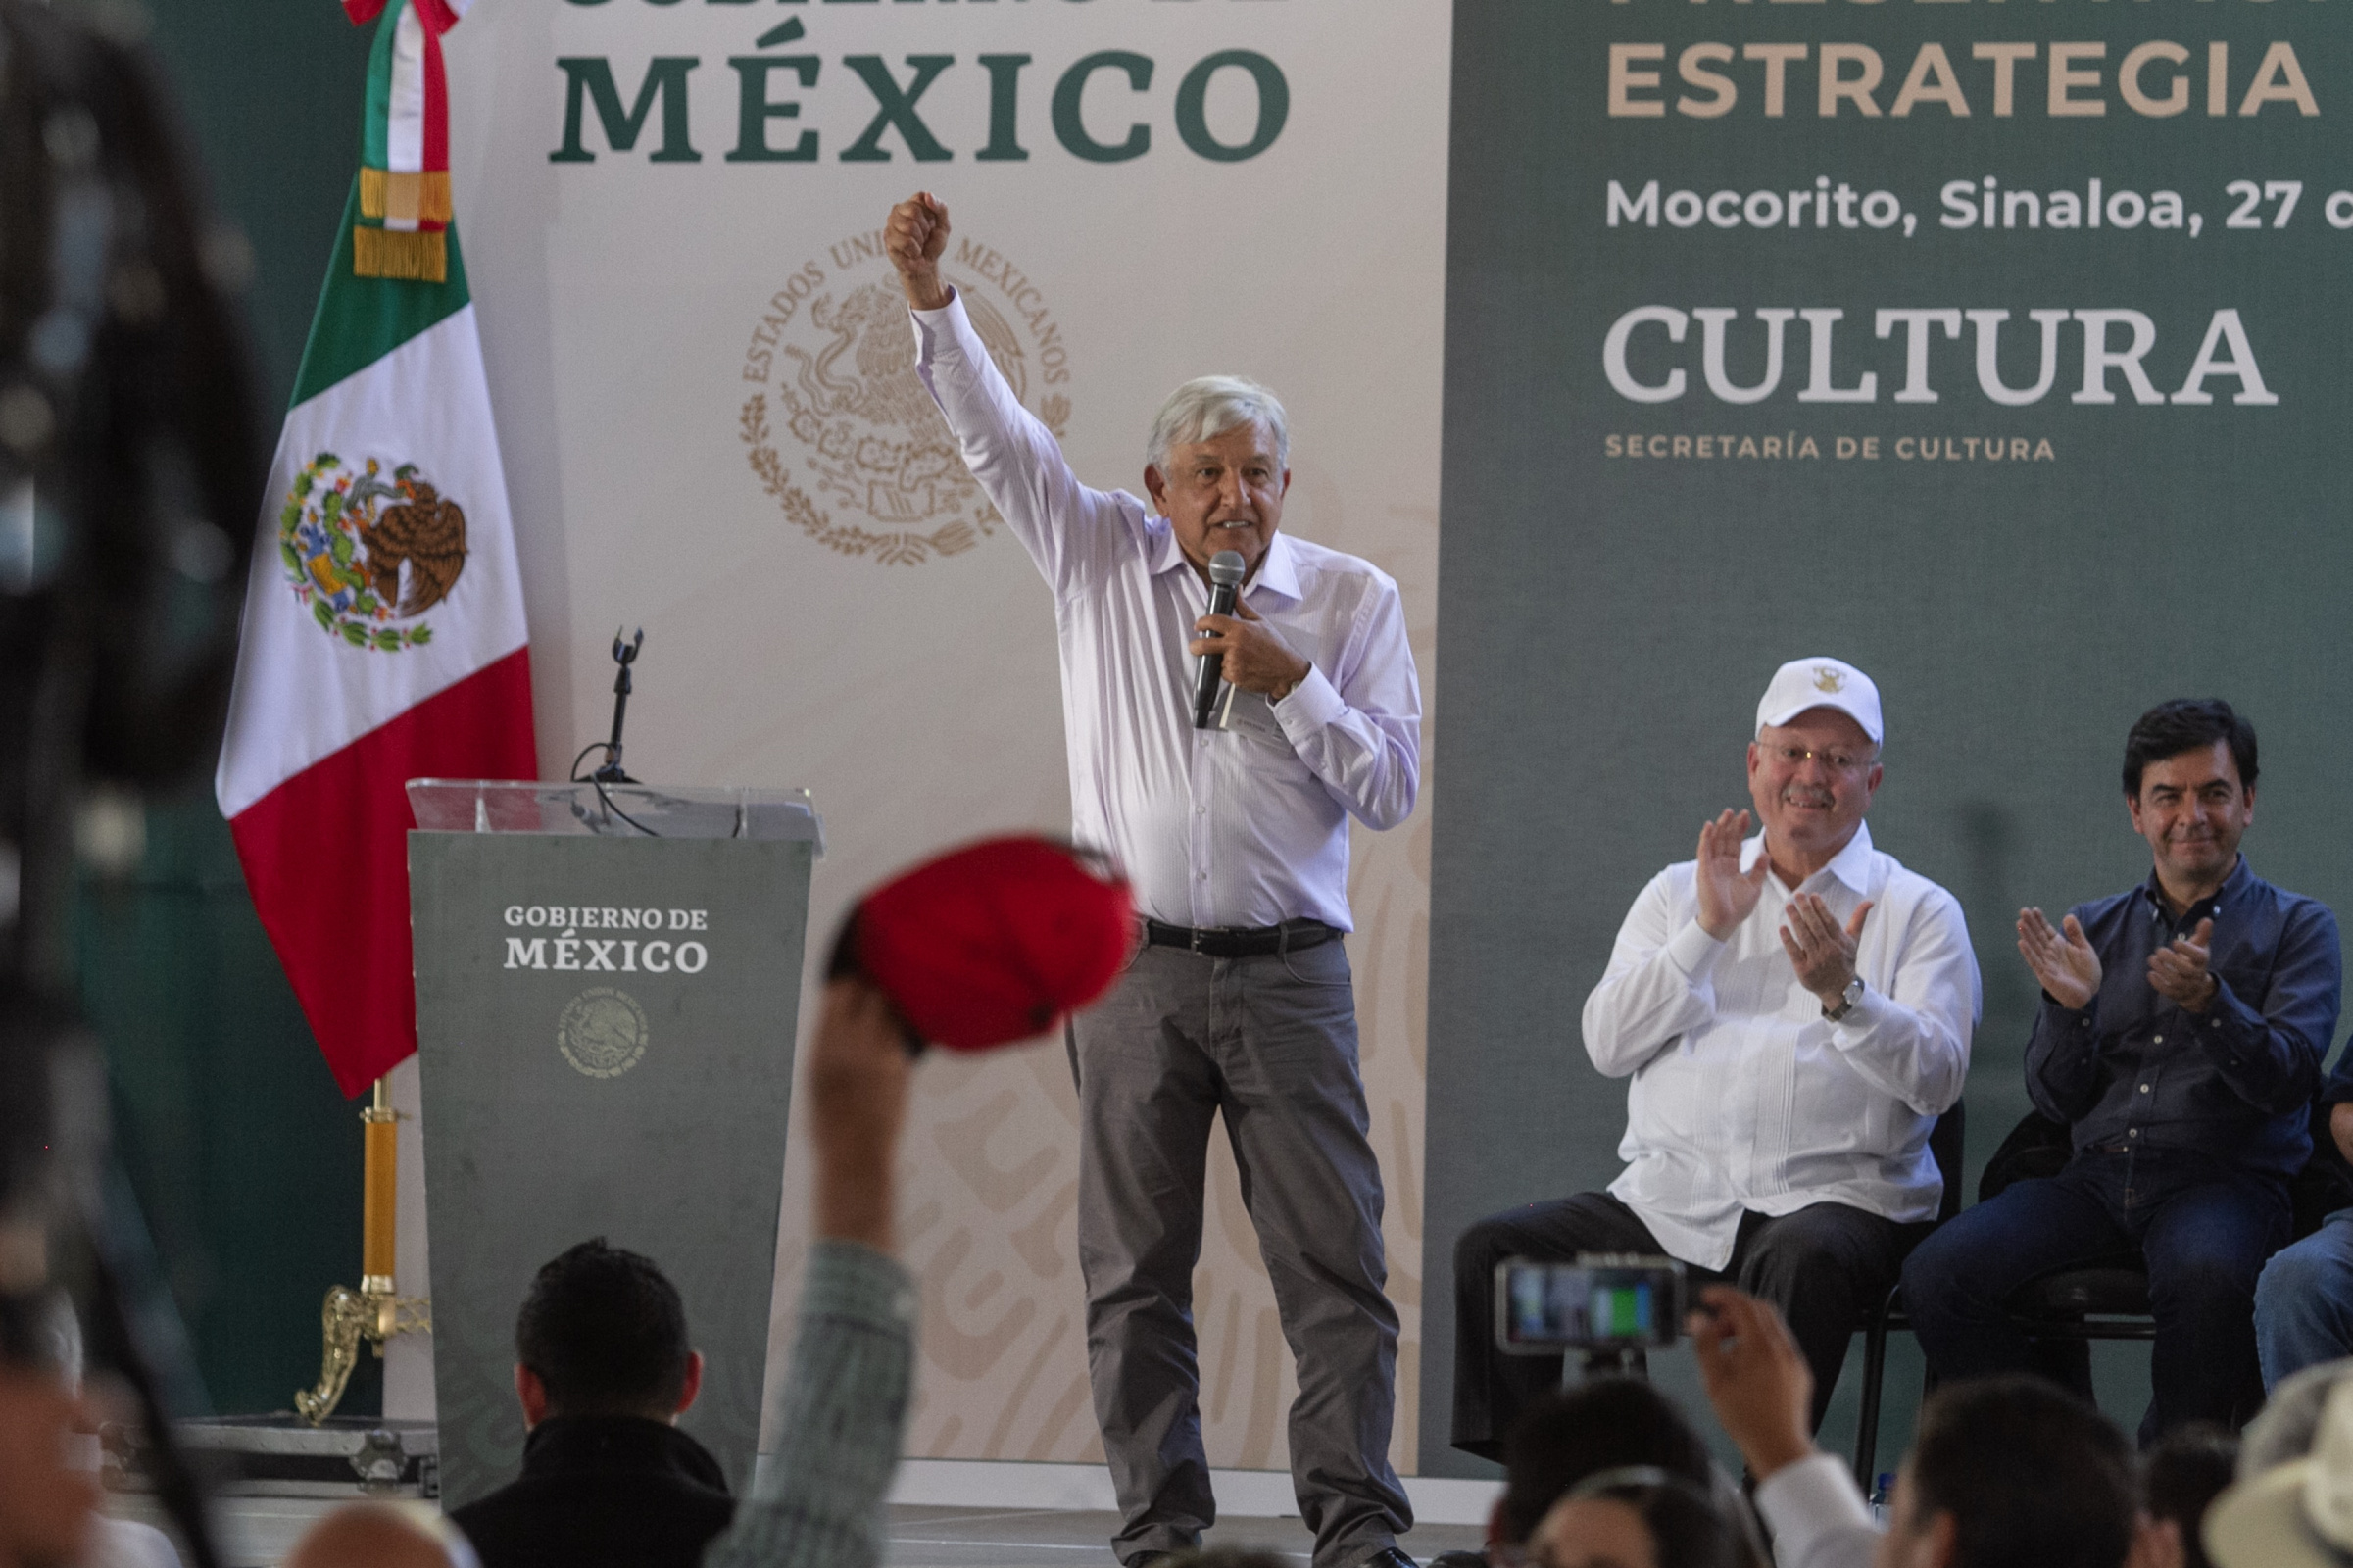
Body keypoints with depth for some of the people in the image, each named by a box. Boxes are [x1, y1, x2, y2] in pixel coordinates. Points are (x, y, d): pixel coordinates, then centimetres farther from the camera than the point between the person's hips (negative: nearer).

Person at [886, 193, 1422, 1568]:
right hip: (1136, 972, 1)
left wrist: (1291, 685, -9)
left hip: (1289, 974, -1)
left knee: (1335, 1258, -4)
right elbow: (995, 435, 0)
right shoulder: (1104, 560, 8)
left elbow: (1394, 787, 2)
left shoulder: (1353, 599, 6)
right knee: (1136, 1265, 3)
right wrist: (934, 304, -12)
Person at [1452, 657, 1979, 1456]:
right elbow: (1607, 1043, 6)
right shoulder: (1681, 892, 20)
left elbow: (1935, 1078, -4)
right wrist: (1707, 931, -4)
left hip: (1831, 1199, -4)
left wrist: (1843, 994, -21)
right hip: (1668, 1201, 4)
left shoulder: (1919, 911, 10)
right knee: (1494, 1248, -17)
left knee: (1806, 1260, -39)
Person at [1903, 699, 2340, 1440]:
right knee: (1938, 1273, -23)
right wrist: (2070, 1008, -7)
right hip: (2096, 1174, 3)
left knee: (2206, 1276, -39)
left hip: (2224, 1176, -3)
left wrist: (2210, 1004, -24)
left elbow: (2285, 1078, -6)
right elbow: (2055, 1100, 13)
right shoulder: (2094, 929, 20)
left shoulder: (2297, 926, 10)